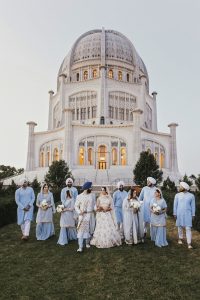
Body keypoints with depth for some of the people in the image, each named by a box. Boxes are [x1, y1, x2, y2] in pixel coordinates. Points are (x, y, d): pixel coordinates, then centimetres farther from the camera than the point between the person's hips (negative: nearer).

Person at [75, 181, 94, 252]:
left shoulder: (91, 196, 6)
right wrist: (79, 212, -18)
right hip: (82, 216, -3)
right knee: (81, 230, -6)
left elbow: (93, 205, 12)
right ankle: (80, 247, -2)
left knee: (89, 230, 13)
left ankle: (87, 243, 32)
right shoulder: (79, 196, -4)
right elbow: (76, 206, -3)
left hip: (90, 215, 3)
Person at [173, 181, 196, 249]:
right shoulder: (177, 195, -1)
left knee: (188, 228, -4)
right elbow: (175, 205, 2)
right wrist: (174, 213, 0)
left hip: (188, 214, -1)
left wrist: (193, 215, 2)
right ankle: (180, 238, 31)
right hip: (179, 214, 2)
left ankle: (189, 243, -1)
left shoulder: (191, 196, -3)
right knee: (180, 227, 11)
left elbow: (193, 206, 3)